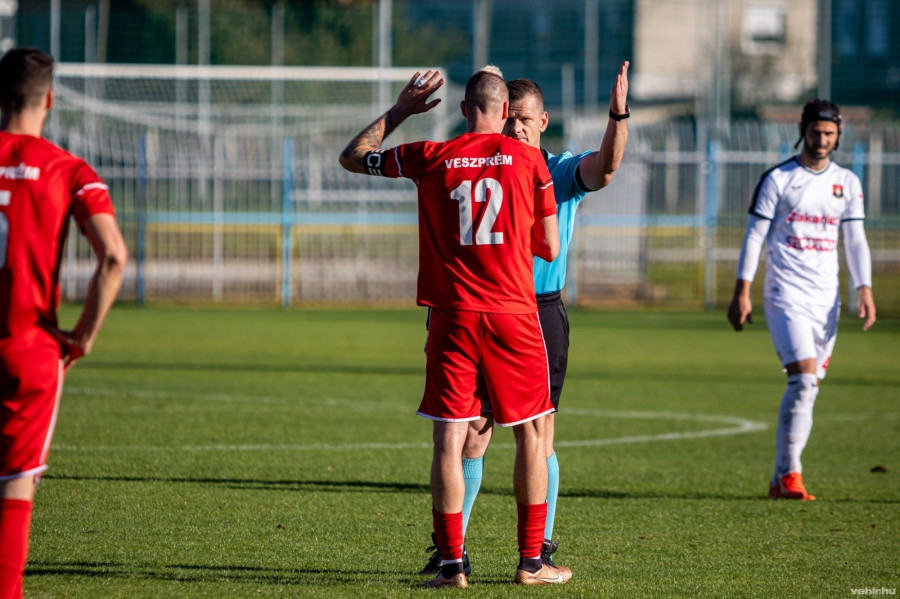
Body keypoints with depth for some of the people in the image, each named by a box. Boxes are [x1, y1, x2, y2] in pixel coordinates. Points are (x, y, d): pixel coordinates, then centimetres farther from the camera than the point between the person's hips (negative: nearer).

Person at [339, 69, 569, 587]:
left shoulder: (430, 158, 2)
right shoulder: (529, 160, 0)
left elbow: (353, 157, 17)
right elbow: (550, 248, 5)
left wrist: (401, 110, 25)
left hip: (452, 315, 1)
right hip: (514, 312, -1)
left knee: (449, 439, 2)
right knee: (532, 435, 10)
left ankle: (452, 563, -1)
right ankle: (531, 561, 11)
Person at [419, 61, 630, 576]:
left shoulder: (561, 172, 3)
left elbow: (603, 168, -20)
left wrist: (619, 117, -37)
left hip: (542, 315, -1)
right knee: (470, 434, -2)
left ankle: (542, 547, 10)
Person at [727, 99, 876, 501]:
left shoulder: (848, 183, 11)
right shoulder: (777, 179, -1)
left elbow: (855, 241, 10)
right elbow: (754, 237, -2)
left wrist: (864, 291, -3)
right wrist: (742, 293, -8)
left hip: (826, 297, 5)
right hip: (785, 294, -5)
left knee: (808, 388, 5)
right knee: (803, 379, -18)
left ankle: (781, 479, 13)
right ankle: (789, 472, -14)